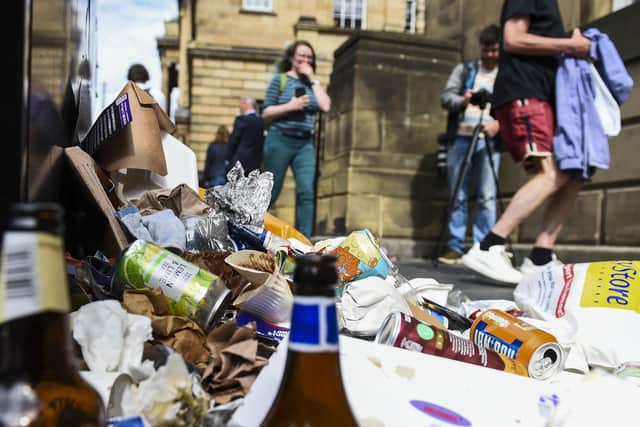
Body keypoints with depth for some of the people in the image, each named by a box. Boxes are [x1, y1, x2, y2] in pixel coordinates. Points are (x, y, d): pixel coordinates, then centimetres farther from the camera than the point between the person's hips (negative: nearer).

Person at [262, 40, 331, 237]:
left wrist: (313, 79, 0)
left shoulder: (312, 84, 14)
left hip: (305, 144, 3)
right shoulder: (280, 79, 3)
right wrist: (290, 106, -15)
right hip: (280, 141, -3)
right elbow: (266, 113, -1)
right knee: (270, 192, 1)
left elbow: (325, 106, -3)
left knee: (306, 192, -8)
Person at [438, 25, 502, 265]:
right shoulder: (464, 70, 17)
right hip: (460, 138, 1)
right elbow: (445, 97, 5)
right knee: (458, 196, 2)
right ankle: (455, 247, 6)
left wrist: (499, 123, -18)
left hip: (489, 140, -1)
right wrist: (462, 100, -17)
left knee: (487, 197, -7)